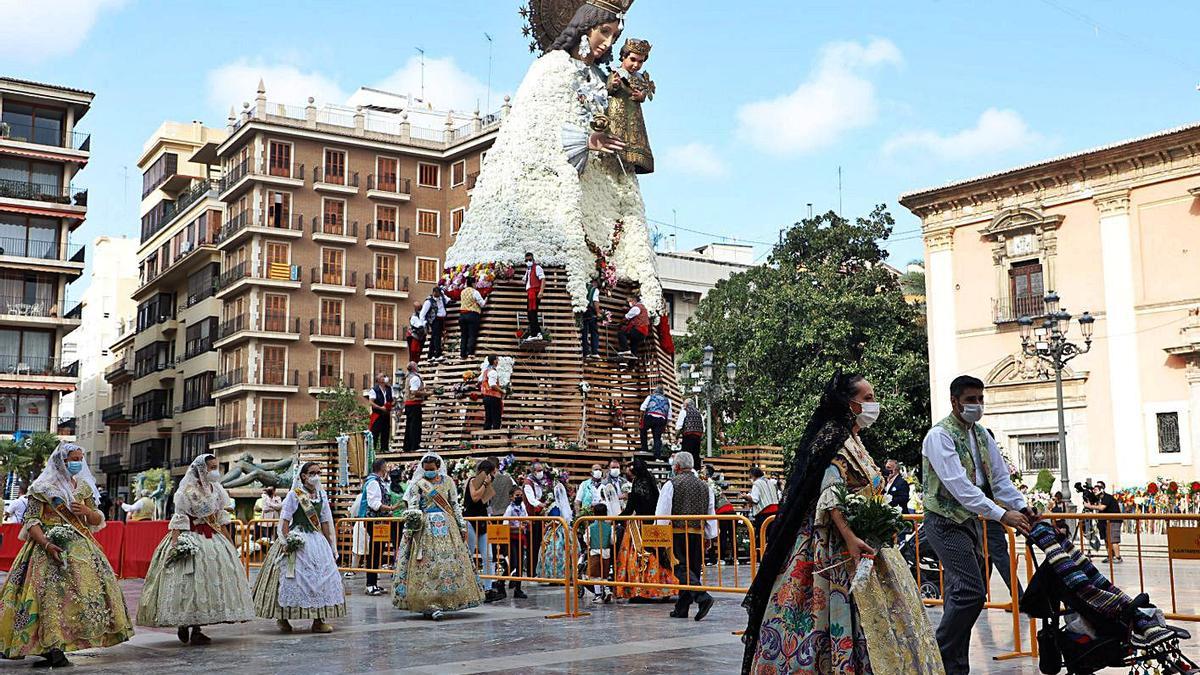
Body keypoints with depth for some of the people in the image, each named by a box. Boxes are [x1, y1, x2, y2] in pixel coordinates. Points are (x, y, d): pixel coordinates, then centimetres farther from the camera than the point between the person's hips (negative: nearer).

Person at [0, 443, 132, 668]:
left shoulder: (83, 487, 15)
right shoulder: (43, 488, 0)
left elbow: (98, 521, 17)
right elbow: (31, 521, -7)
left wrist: (87, 511, -5)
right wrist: (46, 544, -21)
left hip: (80, 548, 5)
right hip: (50, 545, -5)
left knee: (92, 588, -6)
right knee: (53, 593, -17)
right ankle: (53, 649, -16)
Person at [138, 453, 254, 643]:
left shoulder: (216, 489, 11)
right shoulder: (187, 489, -8)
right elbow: (179, 518, -12)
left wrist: (231, 542, 18)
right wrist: (175, 542, -23)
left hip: (212, 538, 6)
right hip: (190, 537, -6)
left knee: (212, 578, 1)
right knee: (190, 580, -7)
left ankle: (196, 629, 6)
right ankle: (183, 626, 6)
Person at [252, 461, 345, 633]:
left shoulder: (322, 494, 10)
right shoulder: (294, 494, -4)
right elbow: (285, 520, -8)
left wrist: (330, 545, 12)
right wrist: (286, 542, -17)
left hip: (317, 540, 5)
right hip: (297, 541, -5)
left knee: (322, 577, 0)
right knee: (294, 577, -3)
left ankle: (318, 620, 5)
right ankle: (282, 618, 11)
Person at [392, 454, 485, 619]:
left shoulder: (448, 481, 9)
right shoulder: (418, 484, 3)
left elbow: (455, 505, 12)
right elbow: (412, 507, -3)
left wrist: (462, 526, 9)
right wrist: (408, 528, -15)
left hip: (446, 526, 3)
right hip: (425, 527, -2)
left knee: (449, 562, -1)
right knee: (428, 564, -9)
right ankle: (430, 605, -10)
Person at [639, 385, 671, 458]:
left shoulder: (650, 397, 17)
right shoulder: (667, 400, 24)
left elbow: (642, 408, 4)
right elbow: (669, 416, 17)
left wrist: (641, 417, 11)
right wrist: (665, 425, 20)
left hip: (650, 417, -2)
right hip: (661, 419, 2)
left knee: (643, 431, 22)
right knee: (657, 438, 4)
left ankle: (644, 449, 16)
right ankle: (657, 456, -7)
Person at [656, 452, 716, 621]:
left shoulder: (671, 484, -2)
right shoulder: (704, 486, 13)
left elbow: (662, 512, -7)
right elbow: (711, 514, 14)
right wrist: (709, 536, 19)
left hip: (678, 532, -5)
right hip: (698, 534, 5)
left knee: (682, 568, -7)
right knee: (692, 569, 9)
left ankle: (703, 597, -27)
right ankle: (681, 609, 12)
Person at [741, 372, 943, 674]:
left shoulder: (853, 441, 18)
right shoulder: (834, 438, -12)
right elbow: (828, 495, -22)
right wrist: (850, 538, -30)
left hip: (861, 540, 10)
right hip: (839, 544, -10)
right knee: (847, 612, -11)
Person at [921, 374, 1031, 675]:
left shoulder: (981, 434, 10)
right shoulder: (940, 436, -17)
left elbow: (1000, 477, 8)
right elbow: (959, 486, -26)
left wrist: (1022, 509, -9)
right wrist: (1002, 515, -30)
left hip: (969, 520, 9)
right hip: (945, 523, -9)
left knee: (961, 595, 11)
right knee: (972, 592, -17)